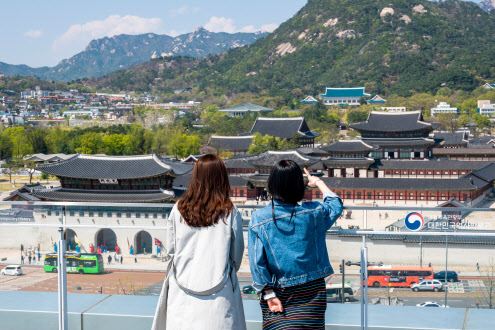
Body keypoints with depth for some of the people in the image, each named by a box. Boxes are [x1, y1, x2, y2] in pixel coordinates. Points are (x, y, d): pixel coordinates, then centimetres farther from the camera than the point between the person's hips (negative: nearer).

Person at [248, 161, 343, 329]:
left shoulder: (258, 219, -10)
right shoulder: (313, 212, -6)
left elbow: (257, 262, -10)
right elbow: (336, 205, 17)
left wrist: (269, 294, -3)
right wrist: (318, 182, 32)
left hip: (278, 292, -1)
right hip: (312, 292, 1)